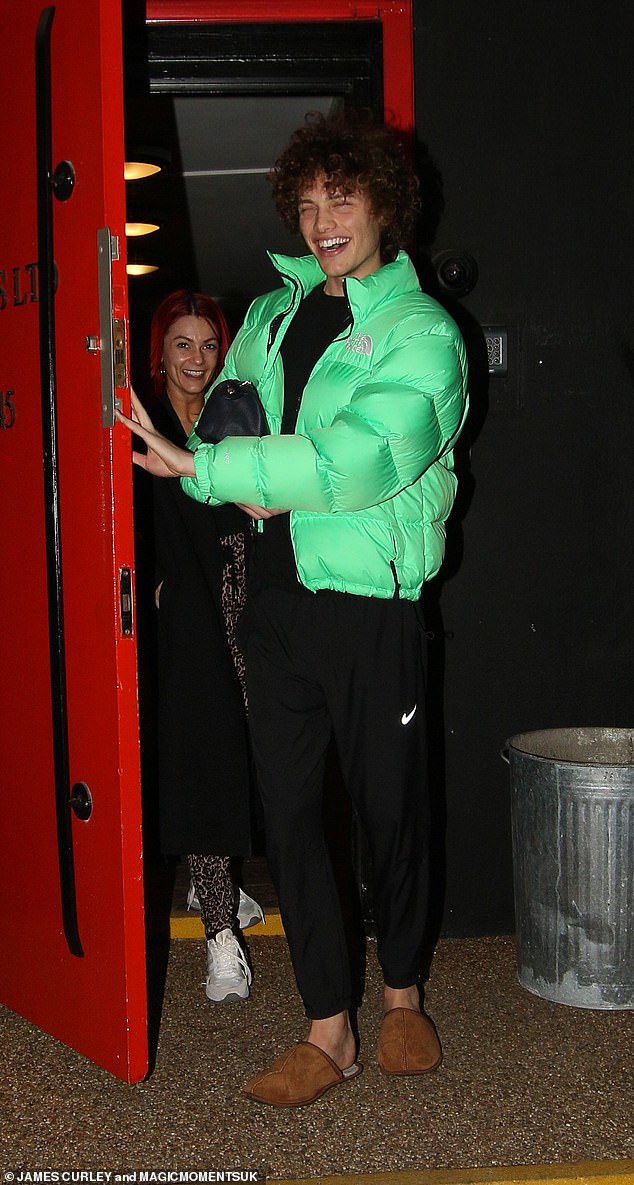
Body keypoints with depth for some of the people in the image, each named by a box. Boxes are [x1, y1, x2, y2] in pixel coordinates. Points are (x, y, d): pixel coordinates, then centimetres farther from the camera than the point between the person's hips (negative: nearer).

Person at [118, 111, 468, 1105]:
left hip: (371, 603, -4)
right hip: (278, 597, 5)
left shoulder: (422, 333, -6)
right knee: (289, 814, 5)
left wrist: (201, 466, -22)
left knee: (391, 808, 7)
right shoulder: (271, 315, 13)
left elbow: (360, 460, -21)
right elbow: (225, 417, 15)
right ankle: (328, 1032, 17)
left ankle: (403, 998, 31)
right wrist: (251, 485, -10)